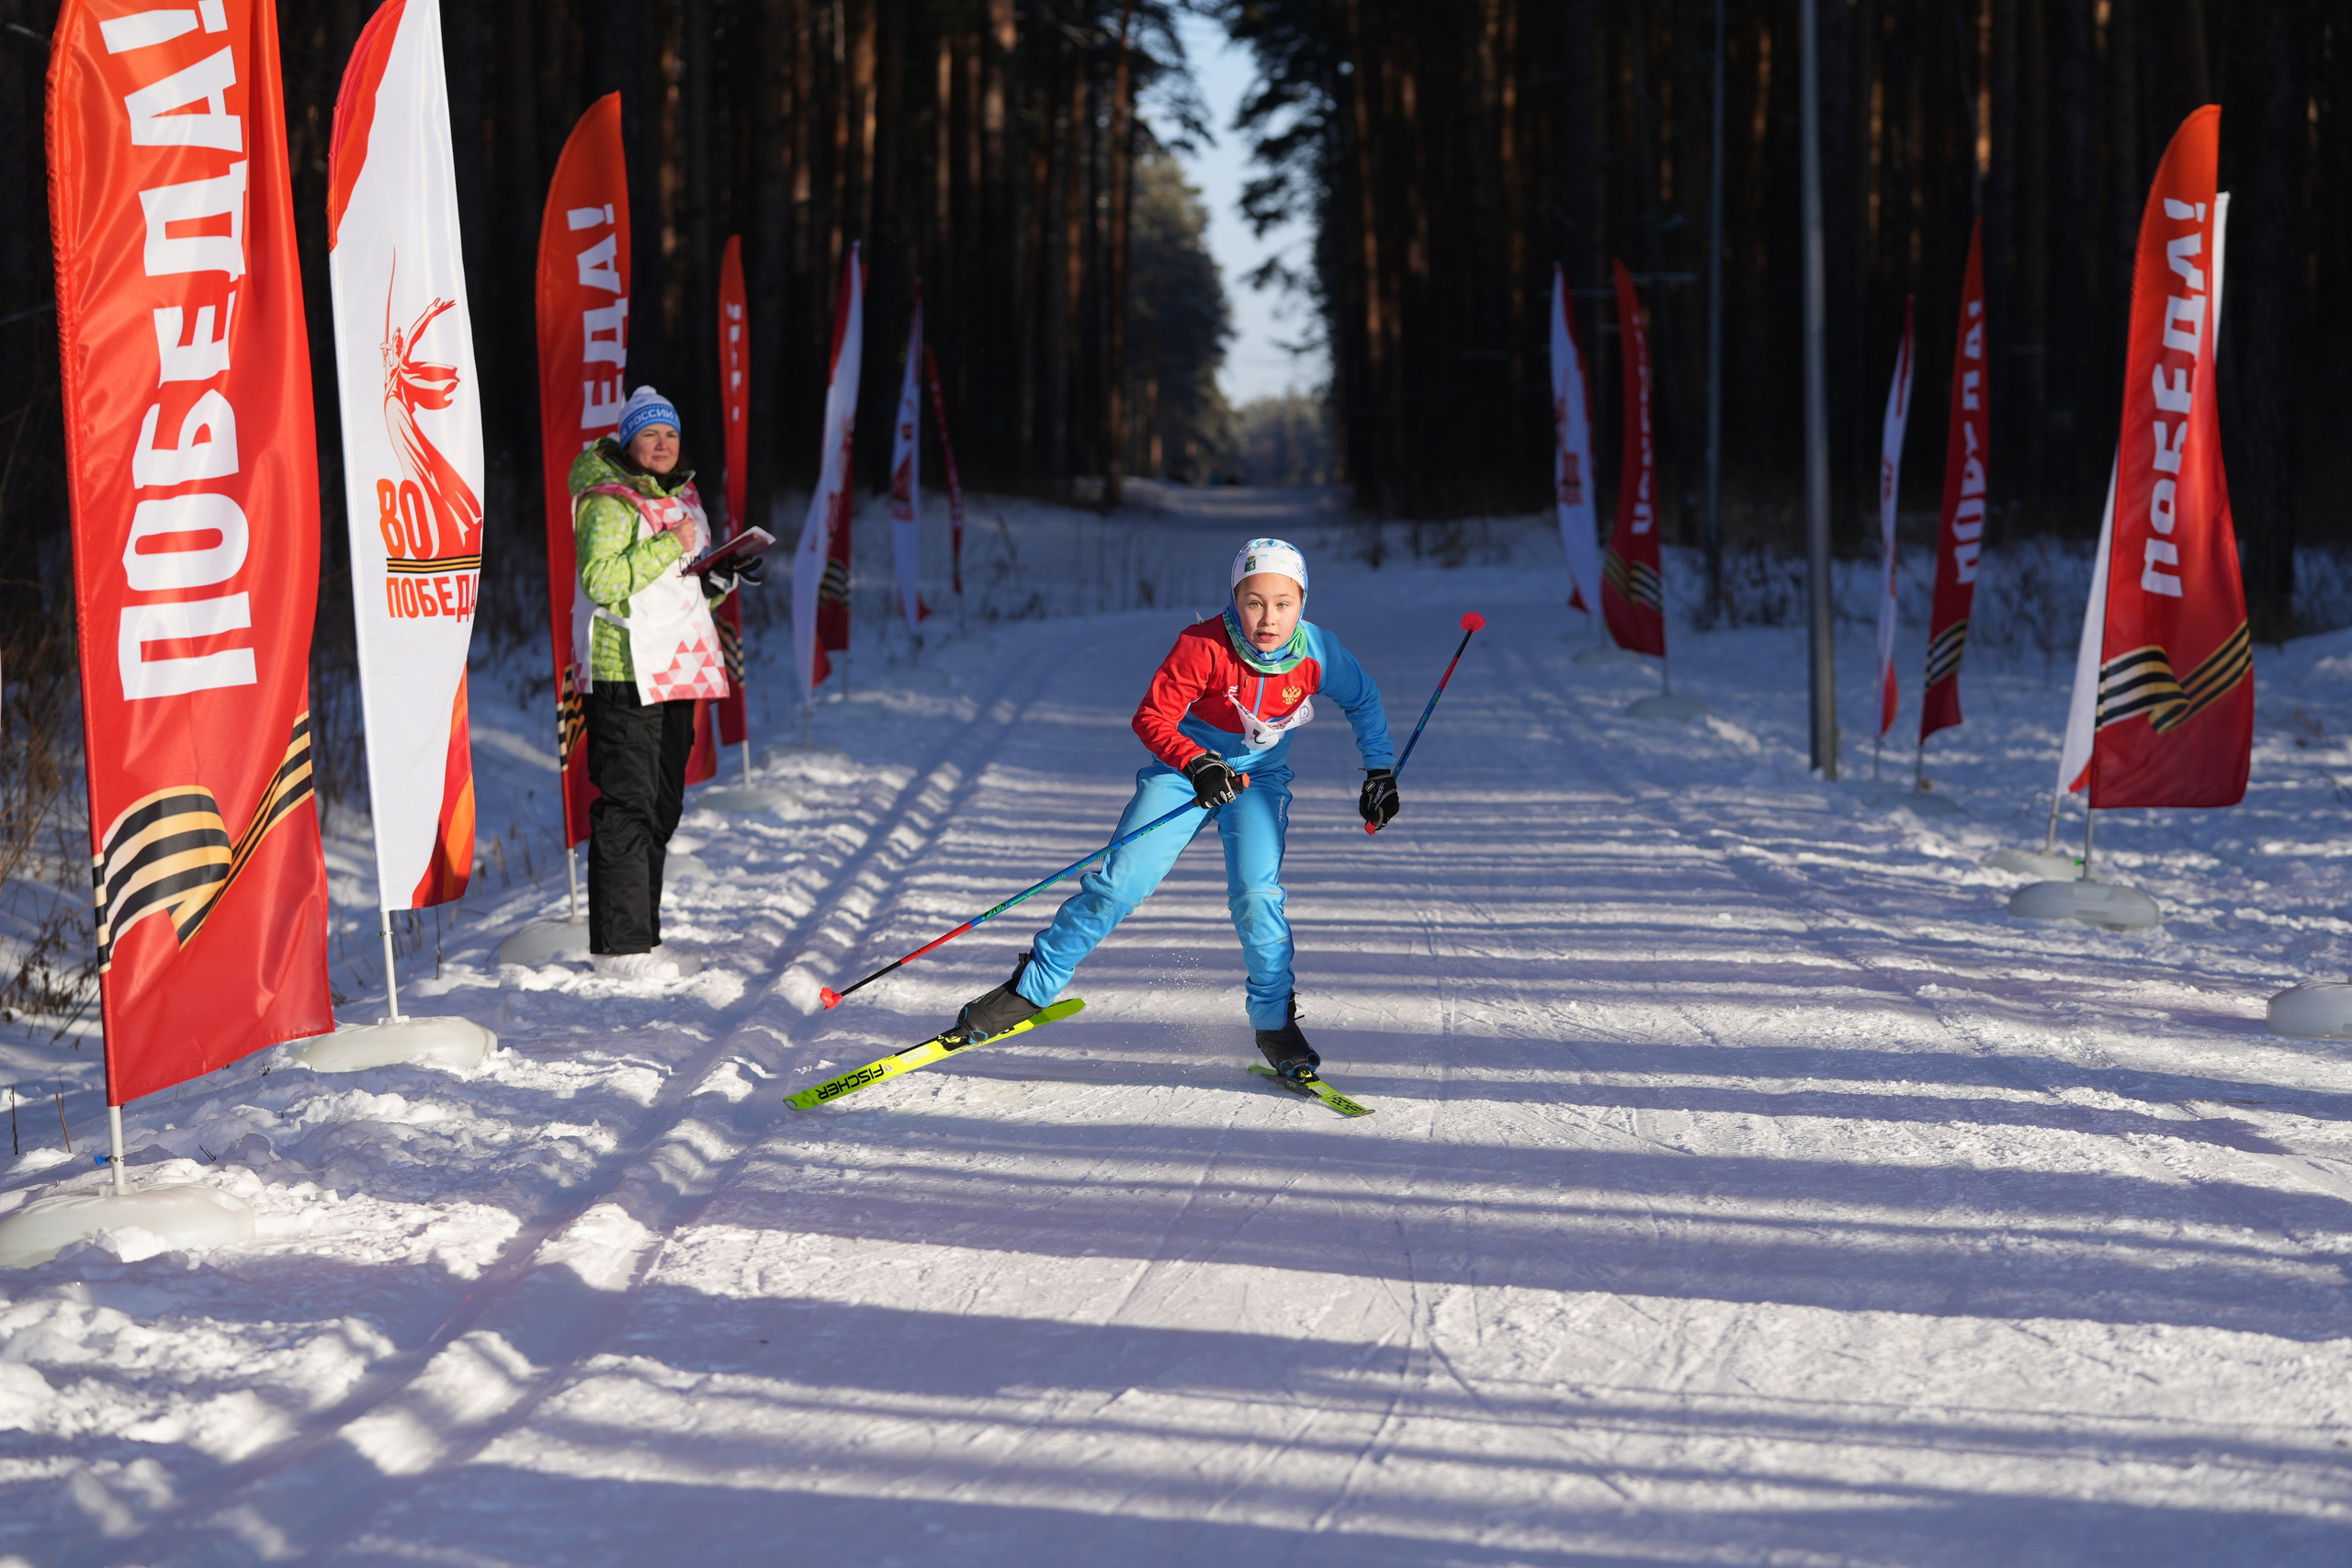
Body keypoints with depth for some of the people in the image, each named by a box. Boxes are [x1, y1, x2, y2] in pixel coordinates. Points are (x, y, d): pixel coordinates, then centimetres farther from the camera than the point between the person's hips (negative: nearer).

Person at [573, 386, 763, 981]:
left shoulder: (683, 499, 16)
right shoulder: (608, 504, -10)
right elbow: (600, 580, -23)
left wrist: (724, 579, 5)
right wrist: (669, 546, -23)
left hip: (678, 669, 9)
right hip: (626, 671, -9)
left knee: (662, 807, 12)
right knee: (627, 806, -8)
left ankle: (642, 938, 19)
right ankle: (620, 945, -5)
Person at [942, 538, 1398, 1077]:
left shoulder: (1319, 654, -18)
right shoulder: (1203, 647, -27)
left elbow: (1365, 703, 2)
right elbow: (1152, 717, -25)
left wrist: (1381, 774, 0)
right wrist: (1195, 764, -41)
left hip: (1260, 776, 1)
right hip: (1184, 768, -1)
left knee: (1257, 894, -20)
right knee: (1120, 881, -9)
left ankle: (1275, 1021, -3)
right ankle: (1031, 988, 4)